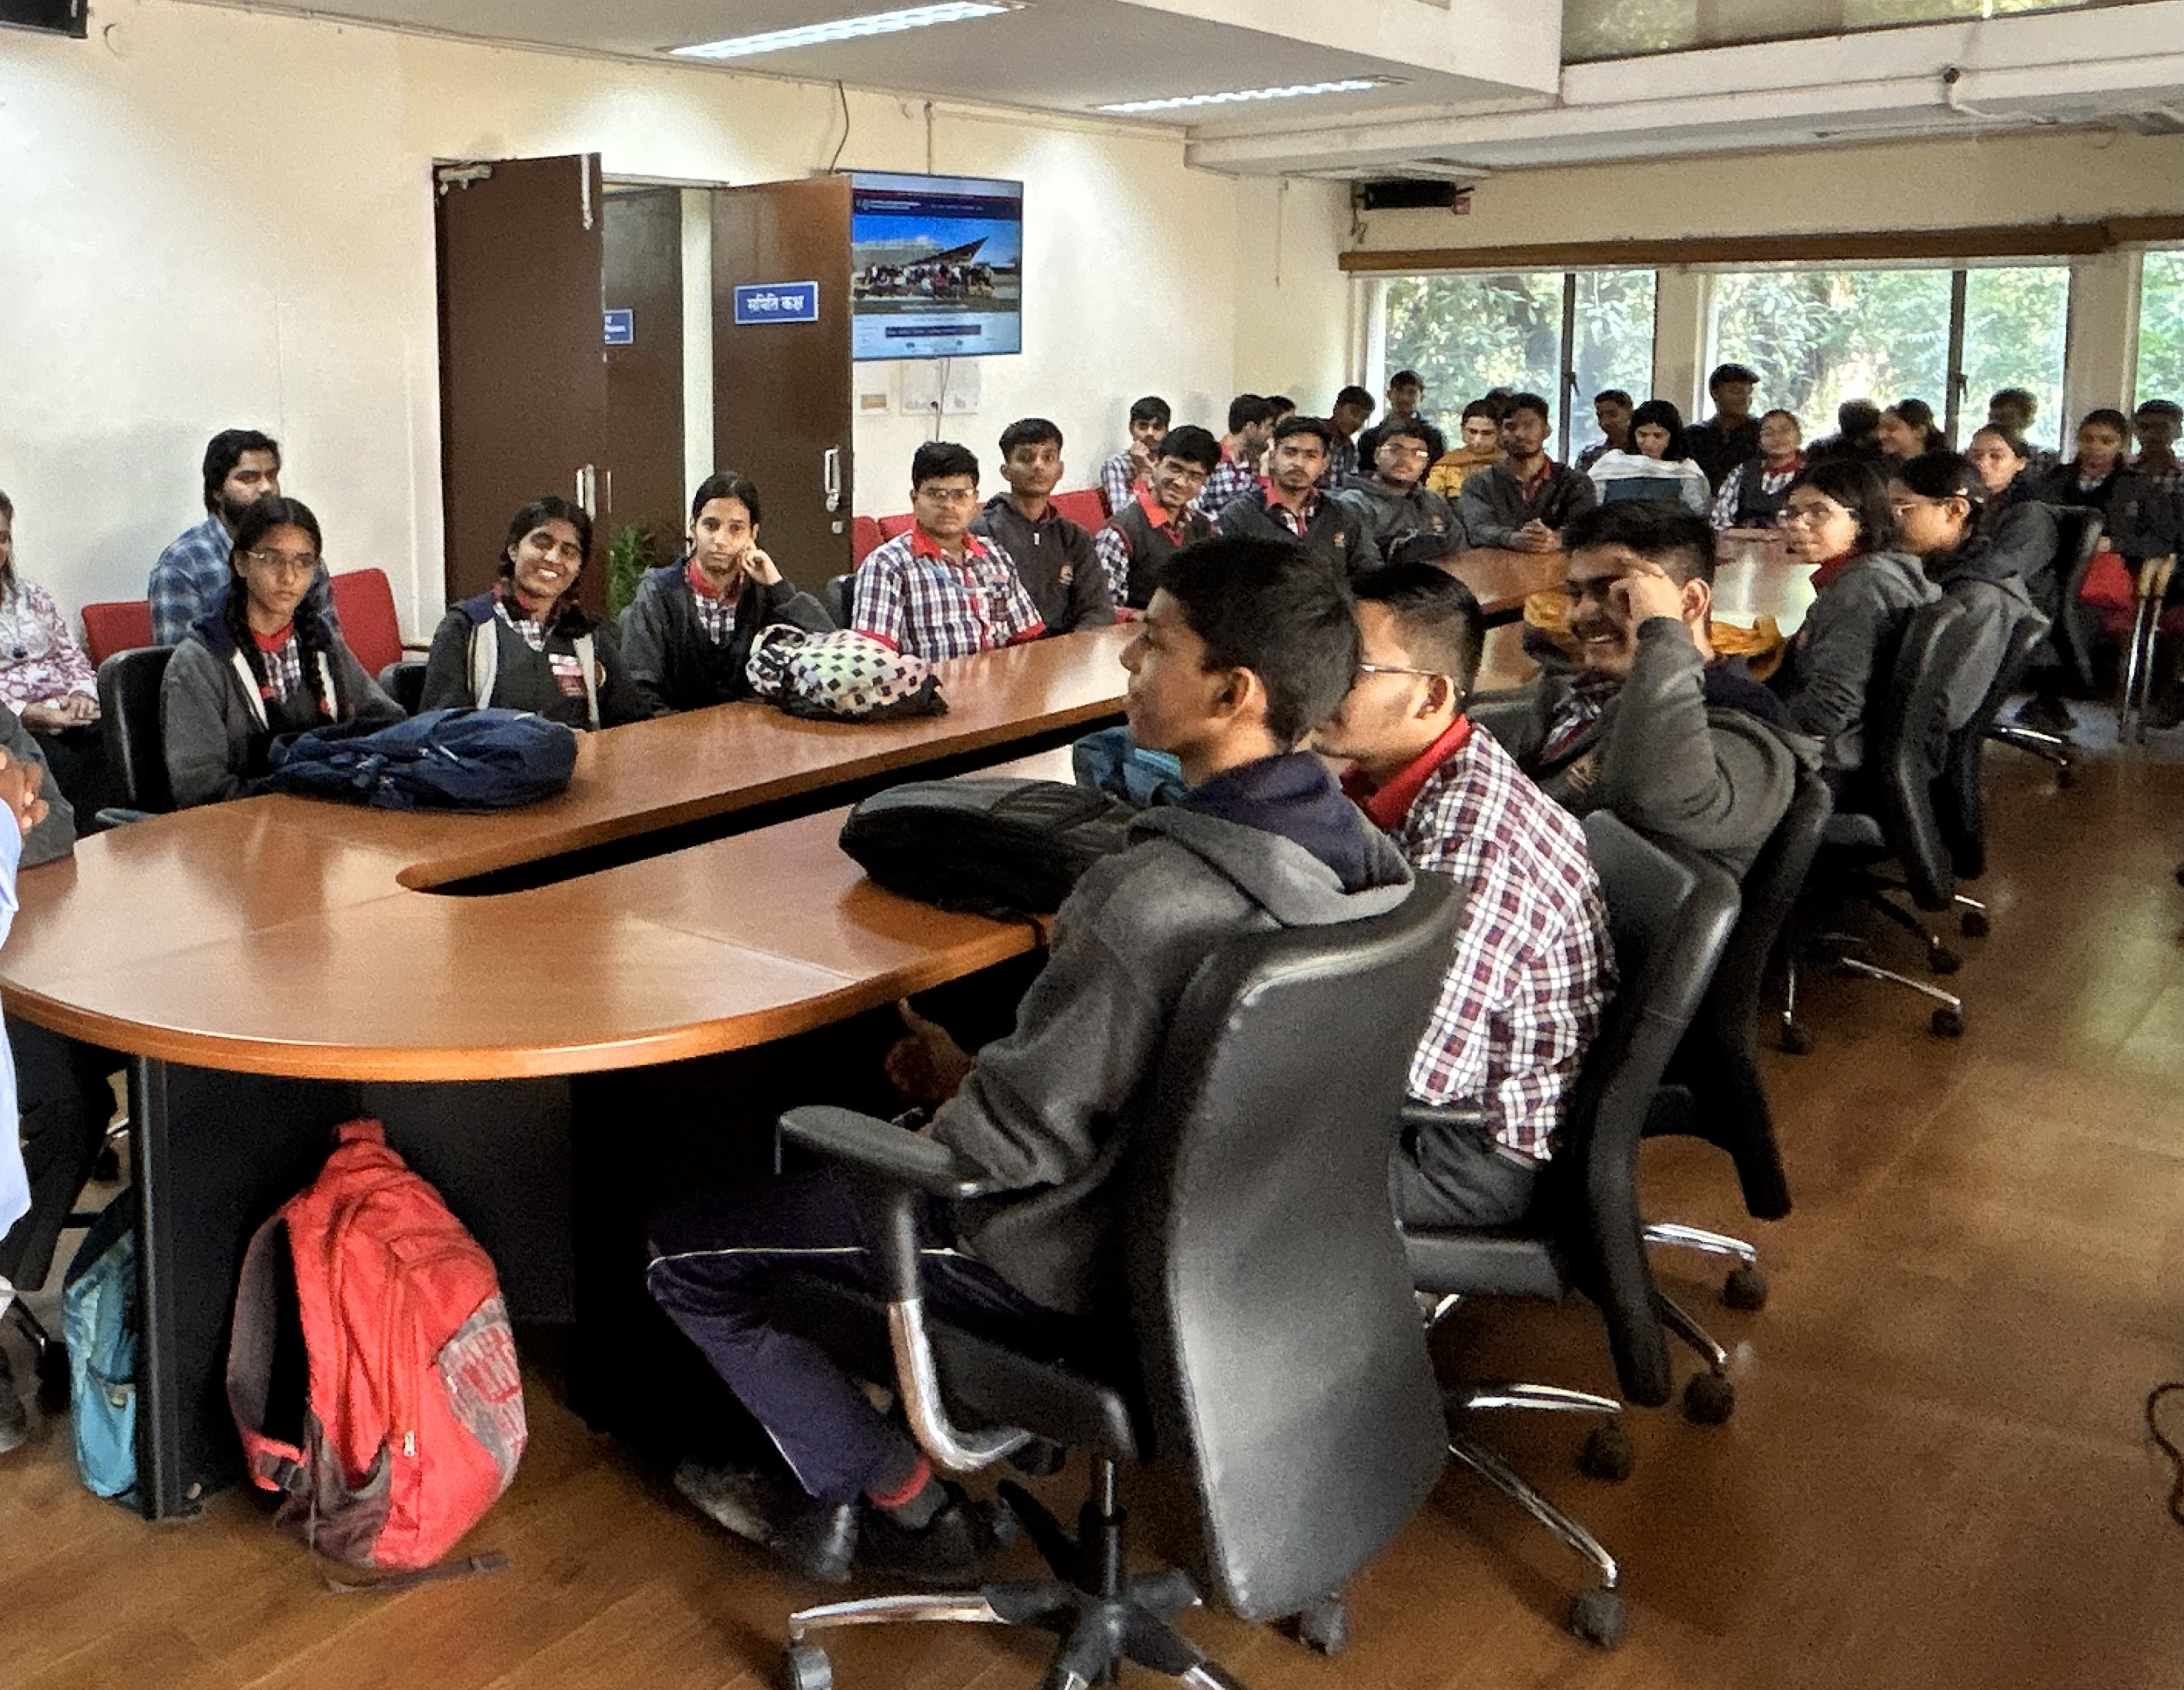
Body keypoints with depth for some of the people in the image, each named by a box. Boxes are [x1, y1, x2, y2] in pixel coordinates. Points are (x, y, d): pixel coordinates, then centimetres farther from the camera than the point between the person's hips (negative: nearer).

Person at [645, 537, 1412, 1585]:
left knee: (684, 1253, 7)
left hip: (1076, 1260, -8)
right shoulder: (1349, 842, -8)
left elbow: (1022, 1135, -25)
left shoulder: (1149, 901, -34)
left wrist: (954, 1091, -4)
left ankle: (908, 1506, 16)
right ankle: (832, 1486, 30)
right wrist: (976, 1074, 7)